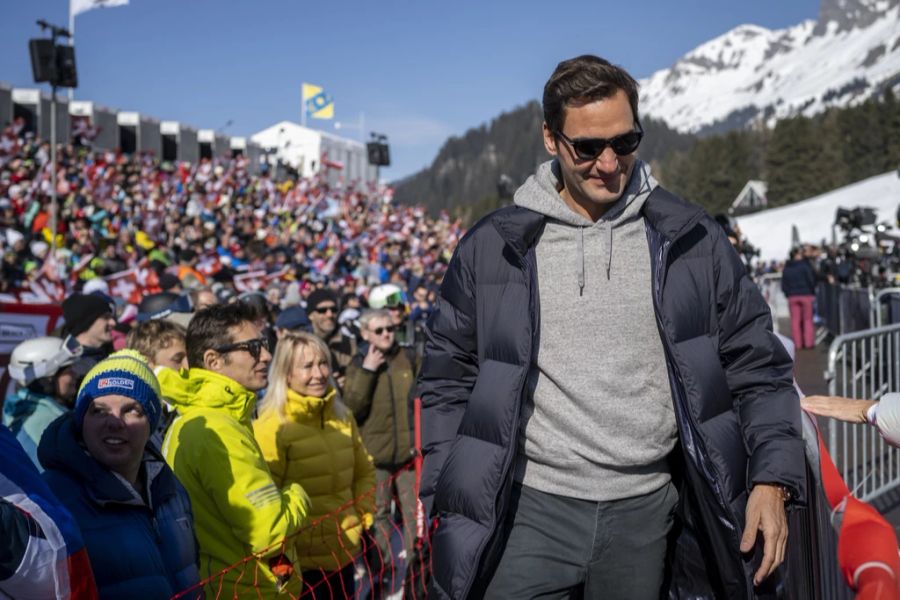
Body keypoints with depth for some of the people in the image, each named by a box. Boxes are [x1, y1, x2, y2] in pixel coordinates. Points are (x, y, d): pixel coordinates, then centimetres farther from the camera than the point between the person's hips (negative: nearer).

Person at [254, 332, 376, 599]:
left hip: (344, 553, 6)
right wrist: (284, 546, -12)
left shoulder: (342, 416, 5)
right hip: (300, 561, -6)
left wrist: (363, 515, 5)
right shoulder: (271, 427, -15)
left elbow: (364, 471, 16)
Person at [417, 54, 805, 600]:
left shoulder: (692, 241, 1)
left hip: (646, 512, 1)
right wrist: (448, 500, 1)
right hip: (530, 508, -1)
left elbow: (757, 366, 5)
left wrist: (773, 479, -6)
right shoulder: (491, 248, 0)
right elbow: (448, 380, 6)